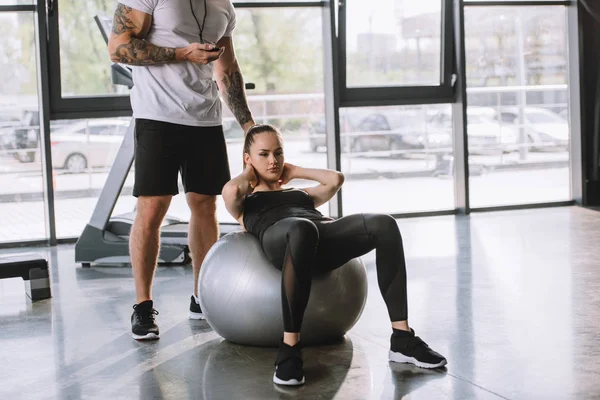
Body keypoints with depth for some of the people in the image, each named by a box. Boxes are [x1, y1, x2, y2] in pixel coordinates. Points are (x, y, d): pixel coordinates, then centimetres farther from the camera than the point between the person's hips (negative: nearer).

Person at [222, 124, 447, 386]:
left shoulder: (300, 194, 43)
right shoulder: (244, 203, 31)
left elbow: (335, 179, 28)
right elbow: (230, 190, 7)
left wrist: (294, 172, 38)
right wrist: (249, 175, 27)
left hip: (325, 235, 5)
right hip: (277, 236, -5)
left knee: (383, 225, -26)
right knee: (301, 229, -44)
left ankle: (402, 338, -29)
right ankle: (289, 350, -41)